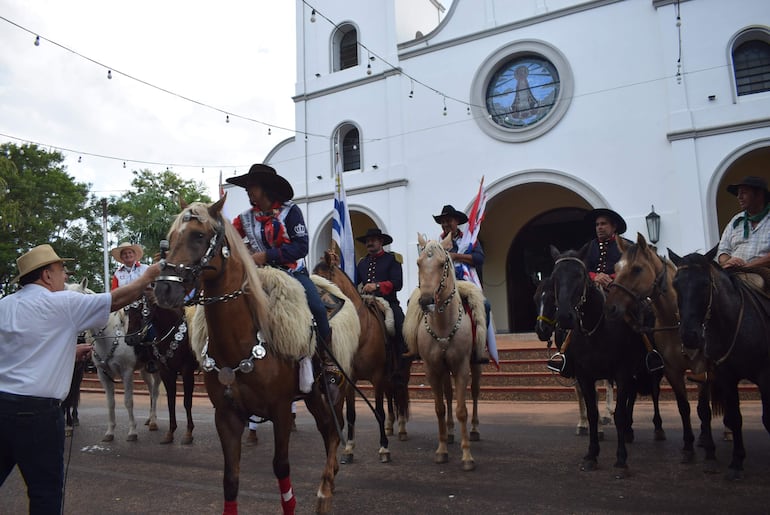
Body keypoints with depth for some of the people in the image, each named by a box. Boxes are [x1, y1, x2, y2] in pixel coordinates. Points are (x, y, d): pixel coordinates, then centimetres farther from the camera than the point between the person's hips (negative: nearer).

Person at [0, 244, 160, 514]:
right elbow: (117, 300, -7)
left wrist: (70, 352, 20)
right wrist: (147, 277, 5)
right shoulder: (62, 303, -11)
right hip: (35, 410, -7)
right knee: (46, 487, 6)